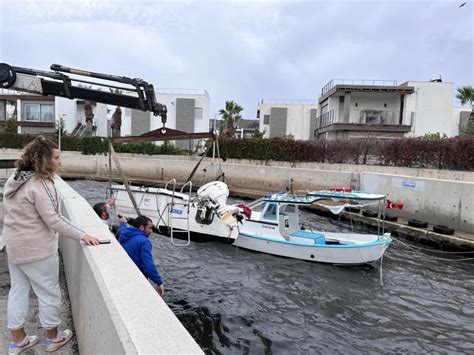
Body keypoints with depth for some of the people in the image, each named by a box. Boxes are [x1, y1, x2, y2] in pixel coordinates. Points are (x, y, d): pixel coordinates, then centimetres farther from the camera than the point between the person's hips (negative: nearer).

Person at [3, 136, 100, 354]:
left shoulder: (14, 180, 6)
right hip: (37, 249, -9)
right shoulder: (40, 185, -23)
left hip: (14, 246, 9)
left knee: (18, 291, 18)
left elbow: (16, 213, 14)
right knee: (49, 293, 8)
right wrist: (82, 235, -22)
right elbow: (54, 221, -25)